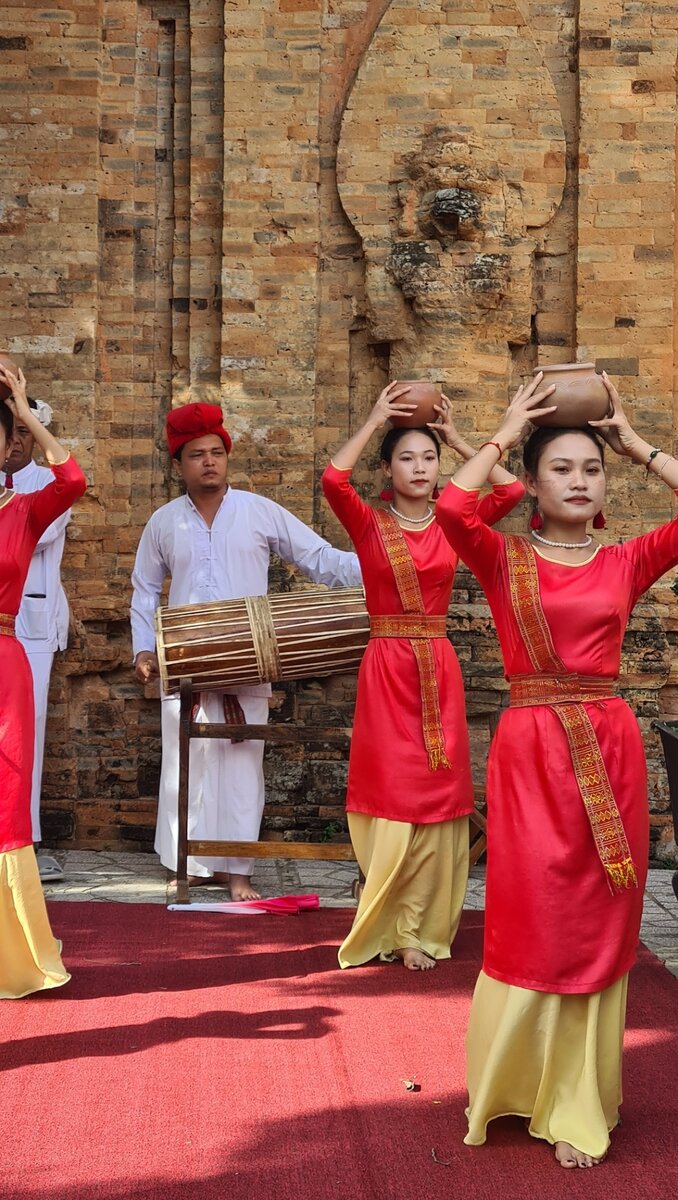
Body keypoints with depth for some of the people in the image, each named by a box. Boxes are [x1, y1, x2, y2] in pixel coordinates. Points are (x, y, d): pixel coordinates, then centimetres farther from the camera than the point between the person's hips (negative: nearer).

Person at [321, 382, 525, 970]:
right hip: (387, 667, -3)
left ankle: (424, 925, 16)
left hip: (439, 668, 3)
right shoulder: (369, 525, -1)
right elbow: (333, 479, -19)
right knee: (394, 795, 1)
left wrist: (458, 439, 1)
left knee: (437, 795, 4)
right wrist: (375, 421, -10)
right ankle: (400, 929, 13)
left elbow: (512, 490, -4)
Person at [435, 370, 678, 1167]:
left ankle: (575, 1106, 19)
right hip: (530, 750, -2)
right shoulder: (503, 559, 1)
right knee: (531, 924, 4)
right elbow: (452, 508, -17)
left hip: (609, 750, 3)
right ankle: (511, 1081, 25)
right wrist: (505, 433, -6)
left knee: (596, 929, 7)